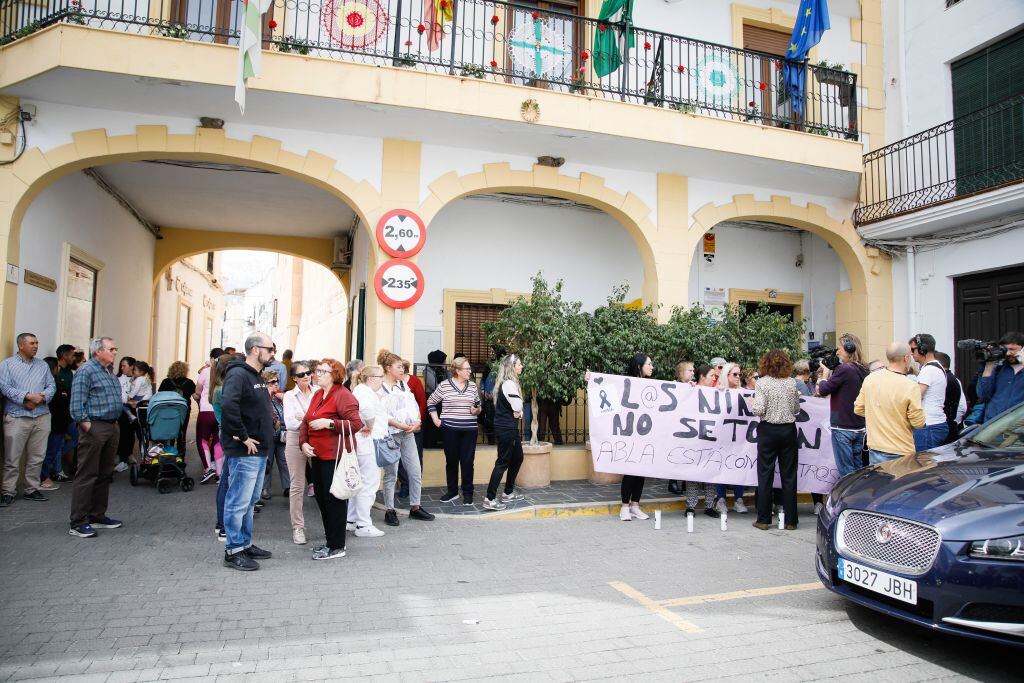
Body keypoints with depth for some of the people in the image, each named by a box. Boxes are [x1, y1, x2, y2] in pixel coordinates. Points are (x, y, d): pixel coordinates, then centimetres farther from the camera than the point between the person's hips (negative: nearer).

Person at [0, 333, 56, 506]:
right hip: (16, 417, -4)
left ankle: (31, 489, 17)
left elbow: (51, 386, 8)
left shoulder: (43, 365, 15)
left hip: (41, 417, 4)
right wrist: (28, 396, -18)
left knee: (37, 457, 7)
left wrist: (40, 398, -11)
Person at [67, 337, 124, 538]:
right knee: (87, 476, -5)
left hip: (112, 427, 9)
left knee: (105, 475, 13)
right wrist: (87, 426, -18)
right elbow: (77, 404, -15)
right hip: (95, 427, -9)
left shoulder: (110, 372, 18)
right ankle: (78, 523, 0)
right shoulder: (86, 371, -10)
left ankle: (98, 516, 23)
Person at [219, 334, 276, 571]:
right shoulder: (238, 375, -15)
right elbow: (228, 406, -31)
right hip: (244, 452, -10)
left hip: (259, 451, 10)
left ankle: (245, 544, 28)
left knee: (250, 501, 17)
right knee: (239, 502, -2)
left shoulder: (257, 377, 16)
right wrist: (243, 437, -24)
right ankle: (233, 551, 7)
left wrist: (269, 428, 8)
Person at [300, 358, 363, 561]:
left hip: (335, 456, -9)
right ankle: (330, 540, 29)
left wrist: (329, 423, -23)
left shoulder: (342, 395, -12)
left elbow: (356, 423, -19)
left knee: (334, 499, -1)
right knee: (321, 497, 15)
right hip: (317, 455, 9)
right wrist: (304, 442, 2)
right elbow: (306, 422, 17)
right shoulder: (317, 396, 15)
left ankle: (337, 546, 9)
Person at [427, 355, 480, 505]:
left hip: (469, 430, 2)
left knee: (467, 461, 1)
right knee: (451, 460, 9)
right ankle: (452, 491, 24)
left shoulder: (472, 385, 7)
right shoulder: (444, 385, -2)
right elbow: (431, 402, 8)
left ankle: (467, 493, 13)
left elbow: (478, 405, 19)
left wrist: (477, 410, -2)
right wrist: (436, 420, 1)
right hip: (449, 429, -2)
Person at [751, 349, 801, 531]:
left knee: (765, 475, 4)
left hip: (768, 430, -2)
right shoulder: (792, 383, 1)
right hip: (788, 430, 3)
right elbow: (797, 409, 7)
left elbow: (759, 409, -15)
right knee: (789, 475, 8)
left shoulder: (762, 383, -8)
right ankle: (790, 520, 12)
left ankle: (763, 519, 7)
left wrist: (751, 405, 5)